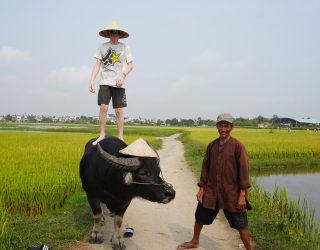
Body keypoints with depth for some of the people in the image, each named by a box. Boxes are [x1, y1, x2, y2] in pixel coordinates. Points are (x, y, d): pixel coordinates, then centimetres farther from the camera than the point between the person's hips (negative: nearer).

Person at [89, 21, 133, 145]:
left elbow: (130, 65, 5)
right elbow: (97, 65, 9)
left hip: (119, 84, 0)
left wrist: (122, 75, -13)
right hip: (105, 82, 1)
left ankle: (120, 137, 8)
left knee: (119, 111, -1)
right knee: (103, 107, -12)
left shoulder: (124, 47, 8)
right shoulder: (103, 46, 10)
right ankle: (102, 135, -1)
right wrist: (92, 80, 0)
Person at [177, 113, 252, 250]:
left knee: (240, 224, 3)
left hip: (231, 193, -4)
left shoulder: (237, 146, -10)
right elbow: (205, 167, 8)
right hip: (211, 191, 5)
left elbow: (244, 170, -11)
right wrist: (201, 188, 5)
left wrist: (242, 195, -14)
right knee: (199, 217, 17)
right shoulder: (211, 145, 3)